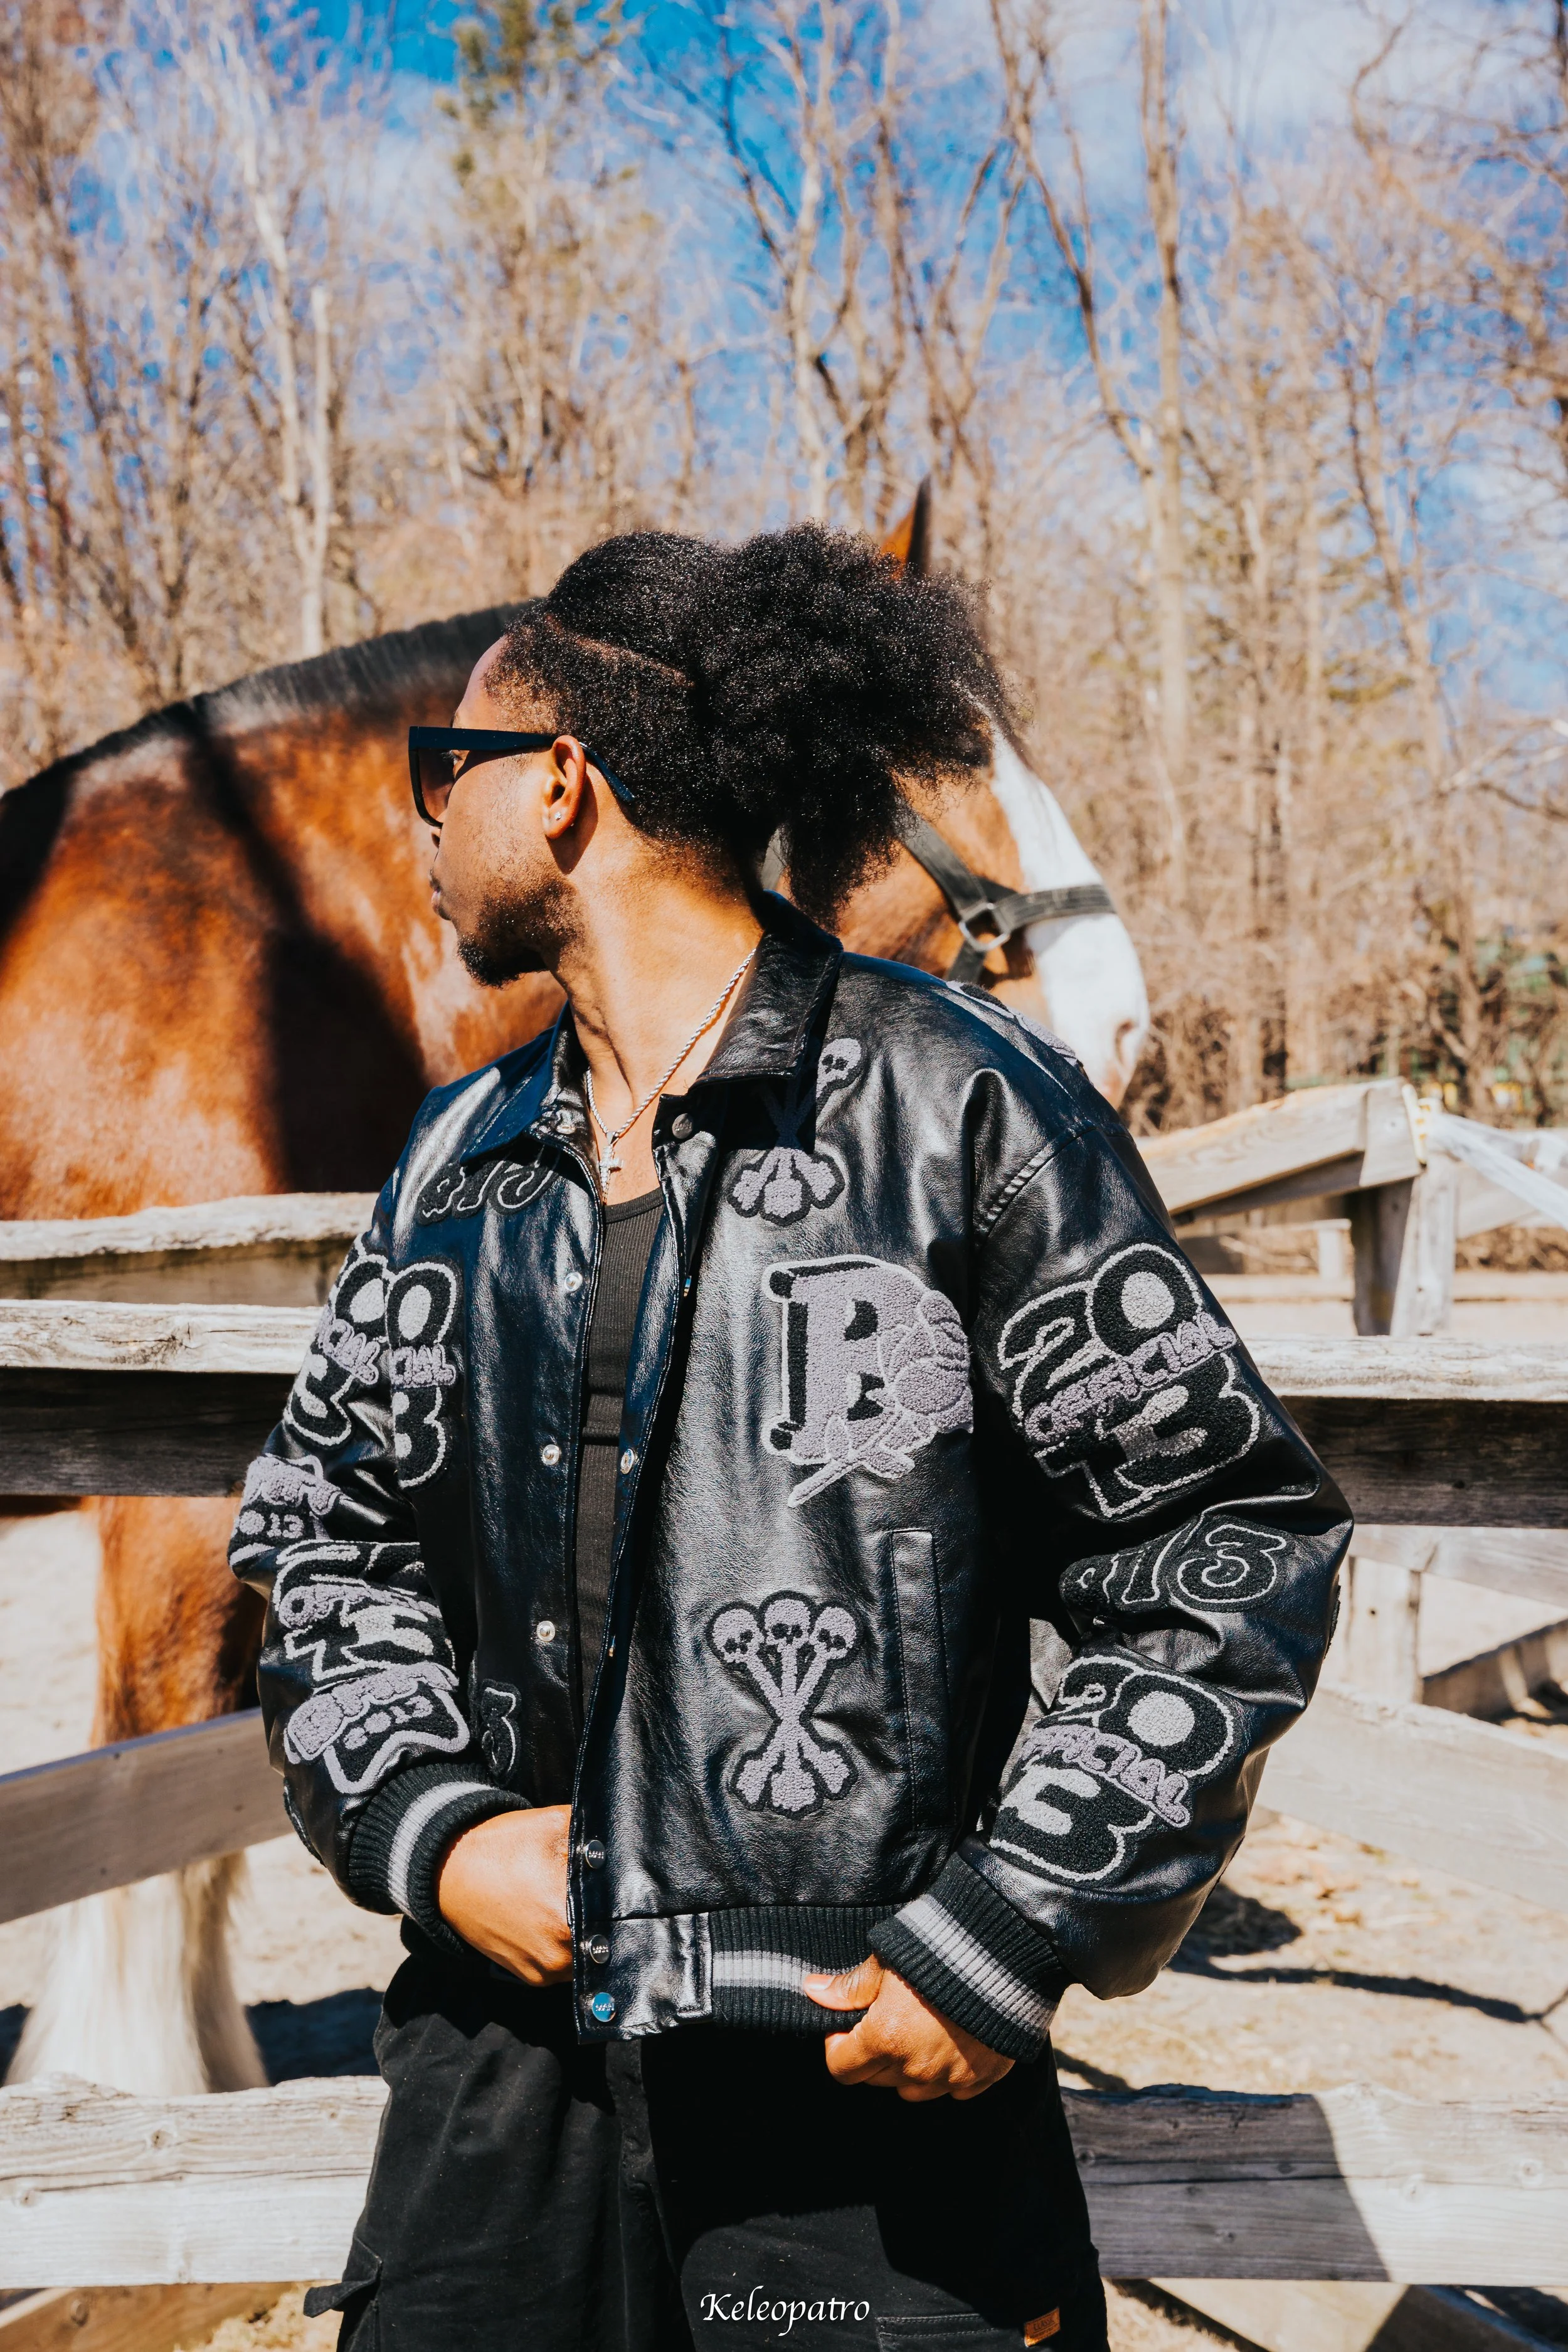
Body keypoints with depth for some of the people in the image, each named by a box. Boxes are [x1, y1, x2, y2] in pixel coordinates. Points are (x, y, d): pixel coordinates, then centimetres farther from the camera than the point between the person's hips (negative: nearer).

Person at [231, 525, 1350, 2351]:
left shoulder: (959, 1107, -7)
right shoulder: (459, 1160, 9)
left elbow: (1228, 1548, -6)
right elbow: (323, 1527, 17)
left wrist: (1010, 1941, -11)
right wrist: (420, 1823, 0)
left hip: (876, 2075, -4)